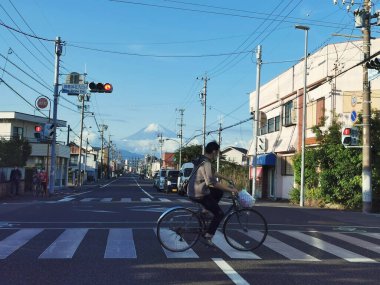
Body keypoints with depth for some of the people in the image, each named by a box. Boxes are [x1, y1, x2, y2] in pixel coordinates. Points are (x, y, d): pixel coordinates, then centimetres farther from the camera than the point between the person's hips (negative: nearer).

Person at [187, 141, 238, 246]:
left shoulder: (202, 160, 9)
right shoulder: (206, 163, -22)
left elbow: (212, 173, 25)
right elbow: (212, 183, -29)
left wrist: (226, 178, 27)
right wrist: (230, 189, -24)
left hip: (194, 190, 9)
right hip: (199, 195, -9)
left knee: (219, 192, 21)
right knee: (219, 214, 0)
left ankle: (206, 210, 17)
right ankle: (208, 236, 2)